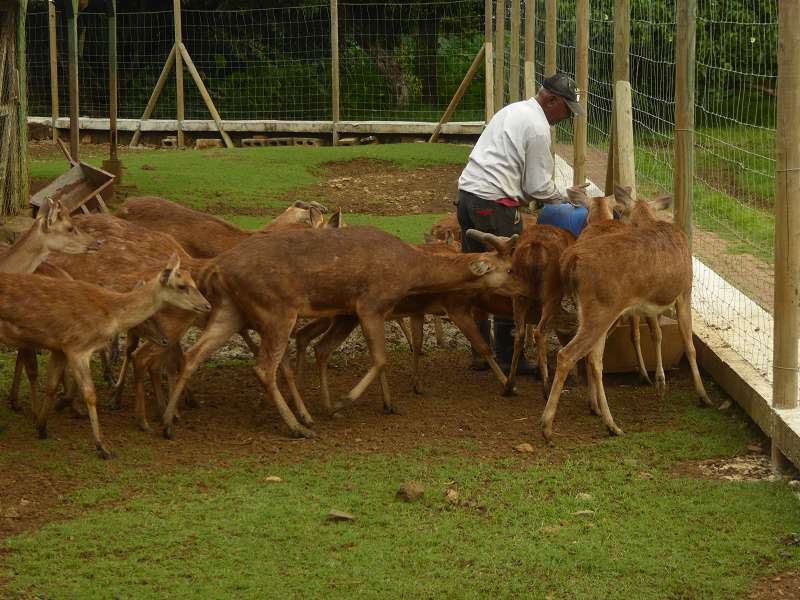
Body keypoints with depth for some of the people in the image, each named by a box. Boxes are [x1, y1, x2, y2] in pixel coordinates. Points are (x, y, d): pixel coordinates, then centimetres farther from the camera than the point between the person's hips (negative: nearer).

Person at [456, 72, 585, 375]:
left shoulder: (513, 110, 20)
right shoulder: (538, 127, -9)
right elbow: (539, 186, -8)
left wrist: (545, 196, 19)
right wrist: (563, 198, 11)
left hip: (468, 192, 9)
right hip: (495, 205, -9)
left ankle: (479, 351, 19)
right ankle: (508, 356, 3)